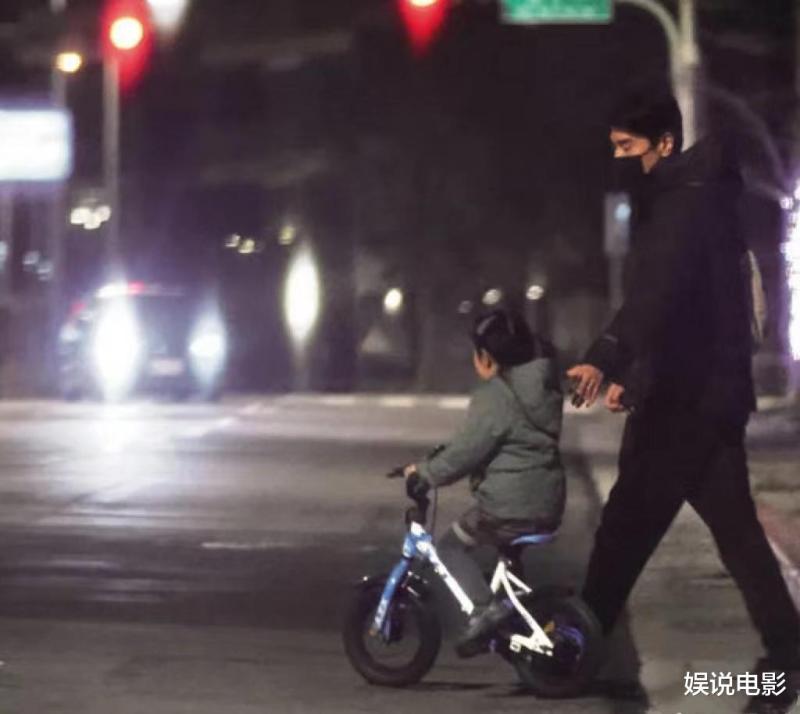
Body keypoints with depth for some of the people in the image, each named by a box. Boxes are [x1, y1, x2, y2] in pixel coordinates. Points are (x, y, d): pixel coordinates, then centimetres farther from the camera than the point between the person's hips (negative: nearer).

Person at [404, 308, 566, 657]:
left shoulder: (493, 397, -14)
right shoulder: (544, 387, 12)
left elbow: (466, 451, -17)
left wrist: (424, 473, -2)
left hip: (509, 507, -8)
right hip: (549, 503, 8)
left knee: (452, 545, 7)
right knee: (509, 553, 31)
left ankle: (484, 608, -11)